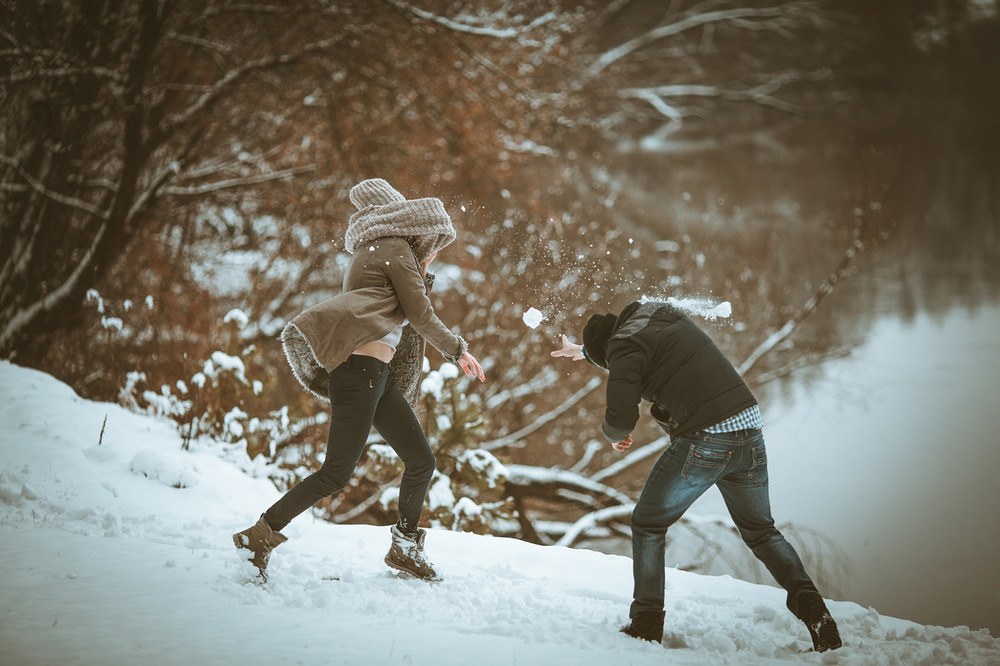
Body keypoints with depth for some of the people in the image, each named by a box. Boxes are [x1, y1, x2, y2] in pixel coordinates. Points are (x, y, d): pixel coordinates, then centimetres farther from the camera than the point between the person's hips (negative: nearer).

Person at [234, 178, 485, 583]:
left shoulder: (377, 255, 29)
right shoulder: (396, 249, 3)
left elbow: (409, 322, 32)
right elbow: (421, 315, -3)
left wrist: (423, 276, 26)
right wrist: (457, 350, 9)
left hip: (380, 377, 10)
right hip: (358, 364, -10)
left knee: (421, 461, 9)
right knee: (337, 473, -14)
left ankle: (405, 547, 22)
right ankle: (259, 536, -9)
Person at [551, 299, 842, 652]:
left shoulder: (625, 347, -5)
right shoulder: (663, 312, 20)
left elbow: (622, 414, -14)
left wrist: (613, 433, 10)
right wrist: (584, 350, 56)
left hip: (703, 442, -7)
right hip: (749, 430, 7)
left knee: (648, 525, 12)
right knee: (760, 530, 21)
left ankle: (646, 623, 10)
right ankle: (808, 601, 1)